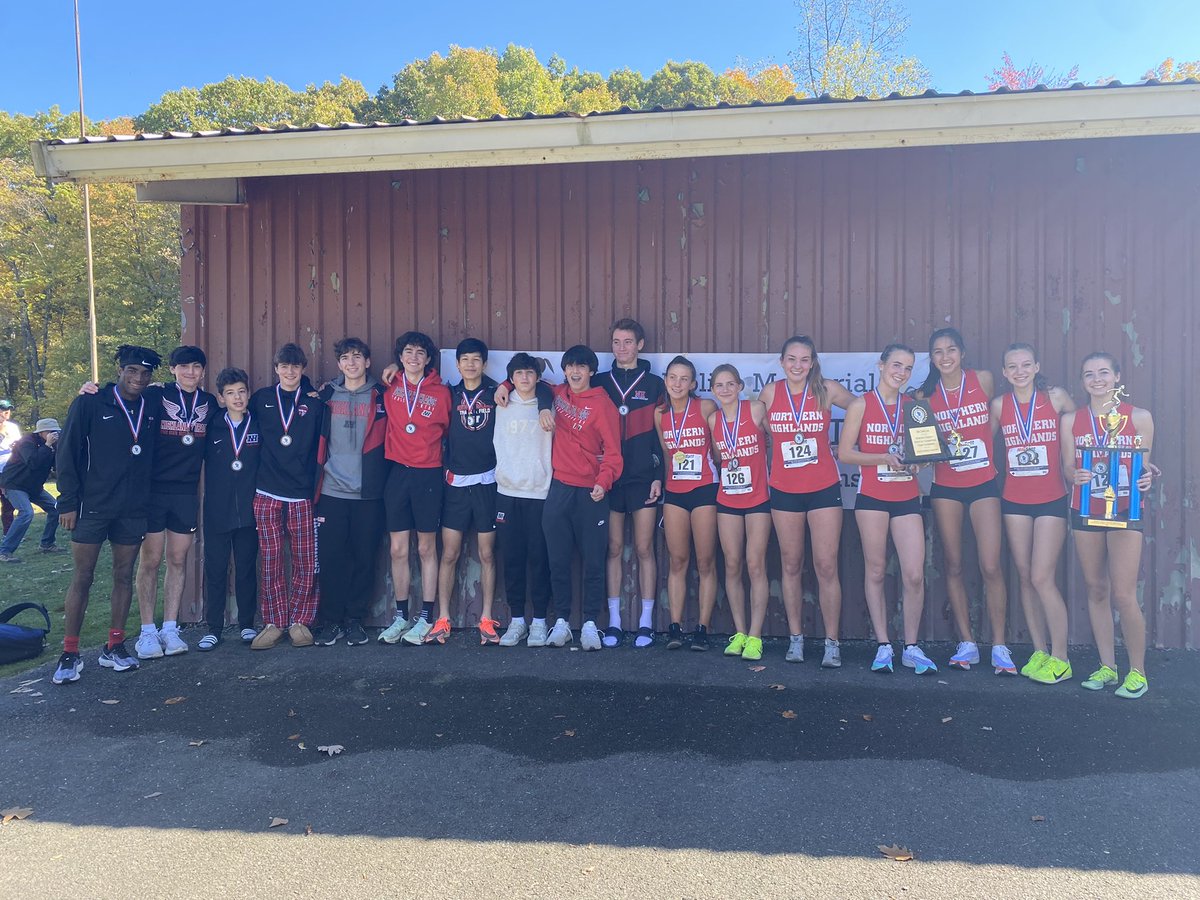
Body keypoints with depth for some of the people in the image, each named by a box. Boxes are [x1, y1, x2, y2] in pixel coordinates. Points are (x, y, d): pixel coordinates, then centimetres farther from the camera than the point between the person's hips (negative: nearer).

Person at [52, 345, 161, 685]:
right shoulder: (89, 404, -4)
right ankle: (70, 653, 10)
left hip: (134, 510, 4)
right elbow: (66, 452, -4)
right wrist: (68, 501, -8)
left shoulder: (152, 410, 7)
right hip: (92, 505, -3)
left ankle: (114, 647, 20)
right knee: (82, 577, 2)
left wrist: (148, 496, 3)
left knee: (124, 576, 9)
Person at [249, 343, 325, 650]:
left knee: (305, 562, 0)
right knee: (271, 562, 3)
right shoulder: (261, 399, 10)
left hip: (303, 495, -1)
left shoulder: (314, 403, 7)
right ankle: (274, 623, 13)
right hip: (267, 494, 1)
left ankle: (299, 621, 13)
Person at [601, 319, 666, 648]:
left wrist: (659, 475, -5)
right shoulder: (601, 383, 11)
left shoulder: (654, 384, 6)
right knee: (614, 549, 4)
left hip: (643, 478, -1)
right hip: (609, 477, 2)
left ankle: (646, 622, 8)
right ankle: (614, 621, 11)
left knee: (644, 549, 1)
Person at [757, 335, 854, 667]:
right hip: (784, 490, 2)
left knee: (826, 567, -4)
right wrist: (782, 445, 8)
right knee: (791, 565, 10)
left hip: (823, 488, -2)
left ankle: (832, 644, 7)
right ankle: (795, 639, 22)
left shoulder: (827, 390, -5)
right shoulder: (770, 393, 0)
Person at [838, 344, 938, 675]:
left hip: (907, 498, 3)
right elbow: (845, 453, -4)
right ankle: (883, 646, 15)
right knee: (875, 572, 4)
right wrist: (885, 458, -15)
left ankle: (912, 648, 10)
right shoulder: (862, 404, 1)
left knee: (915, 575, -5)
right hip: (872, 496, -2)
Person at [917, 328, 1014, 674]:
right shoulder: (925, 395, 1)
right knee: (953, 566, 5)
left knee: (991, 567, -7)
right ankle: (967, 643, 15)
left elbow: (992, 420, 14)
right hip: (945, 487, 1)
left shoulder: (982, 380, -1)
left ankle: (999, 646, 4)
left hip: (983, 483, -1)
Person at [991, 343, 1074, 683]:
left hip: (1051, 500, -3)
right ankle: (1039, 652, 19)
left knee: (1042, 578, -8)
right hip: (1014, 501, 3)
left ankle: (1060, 659, 5)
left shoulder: (1056, 397, -3)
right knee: (1025, 578, 8)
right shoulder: (999, 405, 3)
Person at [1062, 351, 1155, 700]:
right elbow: (1067, 466, 6)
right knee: (1096, 591, 9)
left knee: (1124, 595, -6)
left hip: (1125, 512, -2)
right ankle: (1107, 667, 20)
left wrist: (1147, 477, -15)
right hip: (1085, 512, 3)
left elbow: (1144, 464, 6)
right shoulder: (1070, 420, 6)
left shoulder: (1139, 417, 2)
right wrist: (1076, 475, -16)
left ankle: (1137, 672, 10)